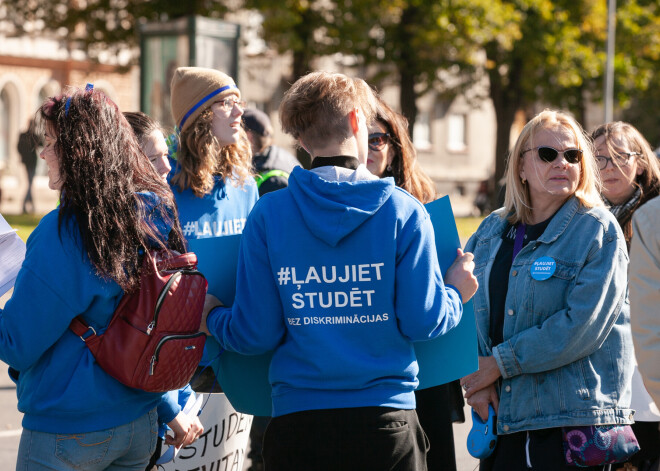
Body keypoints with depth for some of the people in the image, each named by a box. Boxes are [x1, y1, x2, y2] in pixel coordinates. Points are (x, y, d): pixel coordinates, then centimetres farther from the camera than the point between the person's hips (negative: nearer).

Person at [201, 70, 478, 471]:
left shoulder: (268, 214, -2)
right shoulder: (402, 210, -4)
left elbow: (255, 334, -3)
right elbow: (422, 321, -7)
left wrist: (212, 315, 19)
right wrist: (455, 294, 15)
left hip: (297, 424, 1)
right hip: (387, 422, -1)